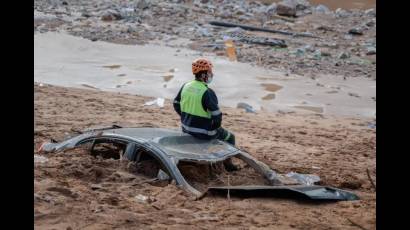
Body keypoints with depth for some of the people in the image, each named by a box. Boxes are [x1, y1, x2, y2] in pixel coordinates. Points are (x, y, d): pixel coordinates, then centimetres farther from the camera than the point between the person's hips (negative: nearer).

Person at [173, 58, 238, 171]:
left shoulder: (186, 86, -3)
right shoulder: (208, 92, -24)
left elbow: (176, 105, 8)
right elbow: (217, 116, -23)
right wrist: (215, 126, -3)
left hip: (186, 129, 7)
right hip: (203, 133, -7)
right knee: (230, 137, 19)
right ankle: (227, 163, 29)